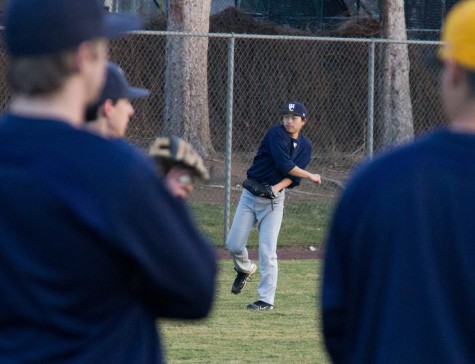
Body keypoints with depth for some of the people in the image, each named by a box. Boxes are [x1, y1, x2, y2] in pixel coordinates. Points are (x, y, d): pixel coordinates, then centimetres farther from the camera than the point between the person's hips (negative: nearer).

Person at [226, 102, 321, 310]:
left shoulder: (304, 147, 5)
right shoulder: (276, 134, -9)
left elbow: (294, 177, -6)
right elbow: (285, 165, -19)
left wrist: (277, 187, -26)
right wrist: (311, 176, -7)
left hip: (274, 200, 1)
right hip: (250, 195, -1)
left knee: (267, 251, -6)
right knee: (234, 244, -2)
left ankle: (266, 300, -2)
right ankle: (245, 269, 31)